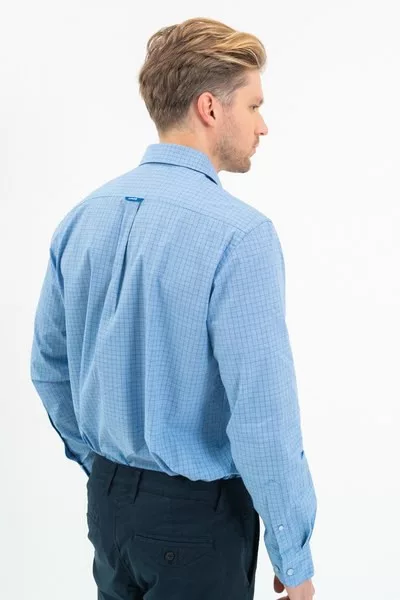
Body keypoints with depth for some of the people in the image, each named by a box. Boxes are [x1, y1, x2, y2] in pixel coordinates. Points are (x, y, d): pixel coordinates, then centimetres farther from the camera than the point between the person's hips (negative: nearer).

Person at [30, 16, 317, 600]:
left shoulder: (82, 218, -1)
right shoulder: (240, 234, -23)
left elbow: (49, 367, 8)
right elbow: (263, 417, -24)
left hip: (107, 501, 6)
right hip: (198, 516, -6)